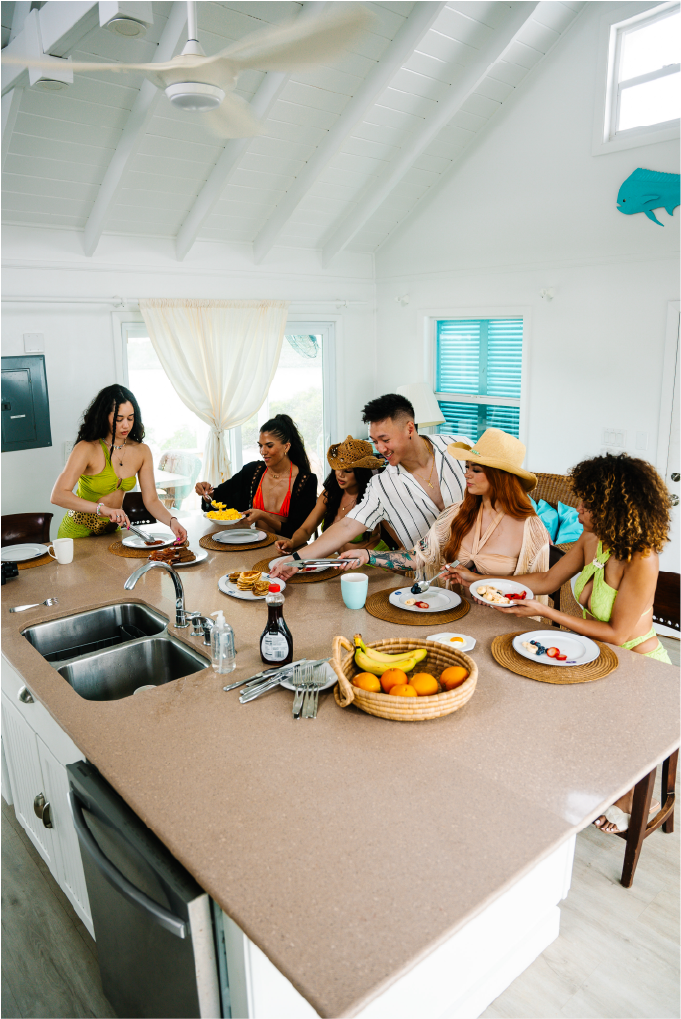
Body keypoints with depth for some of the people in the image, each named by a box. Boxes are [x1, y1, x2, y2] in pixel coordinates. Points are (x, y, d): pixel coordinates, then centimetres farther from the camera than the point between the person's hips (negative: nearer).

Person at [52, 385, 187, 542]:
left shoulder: (142, 451, -3)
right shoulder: (87, 449, -17)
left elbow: (151, 499, -3)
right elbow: (58, 495, -25)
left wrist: (171, 521, -22)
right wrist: (102, 508, -37)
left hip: (113, 530, 4)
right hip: (79, 532, -4)